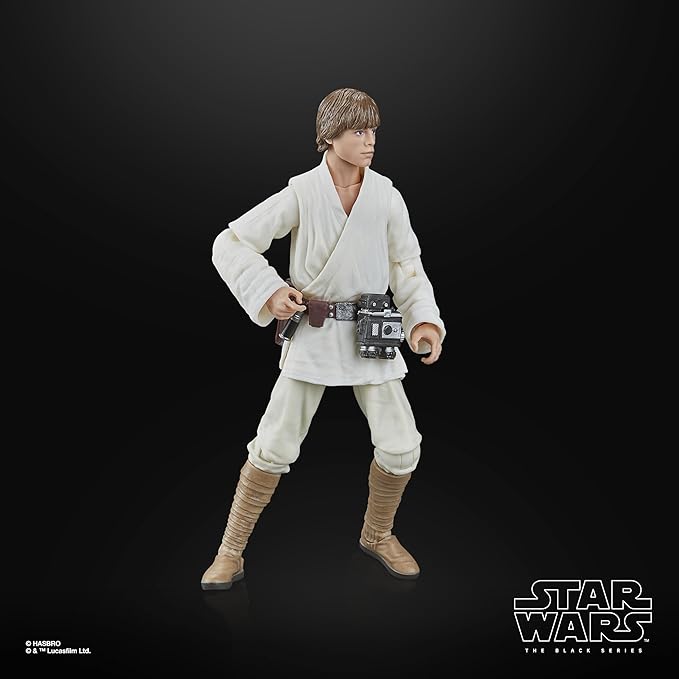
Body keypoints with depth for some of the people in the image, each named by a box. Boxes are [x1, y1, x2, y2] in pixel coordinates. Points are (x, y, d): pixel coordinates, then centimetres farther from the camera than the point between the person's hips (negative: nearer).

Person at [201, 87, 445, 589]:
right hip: (312, 334, -2)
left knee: (401, 447, -1)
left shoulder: (387, 196, 0)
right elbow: (231, 244, -4)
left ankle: (378, 534, 29)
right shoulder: (301, 194, -6)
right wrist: (268, 292, -16)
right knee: (275, 448, -2)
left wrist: (423, 319, -8)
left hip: (372, 335, 3)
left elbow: (407, 265, 6)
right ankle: (231, 552, 18)